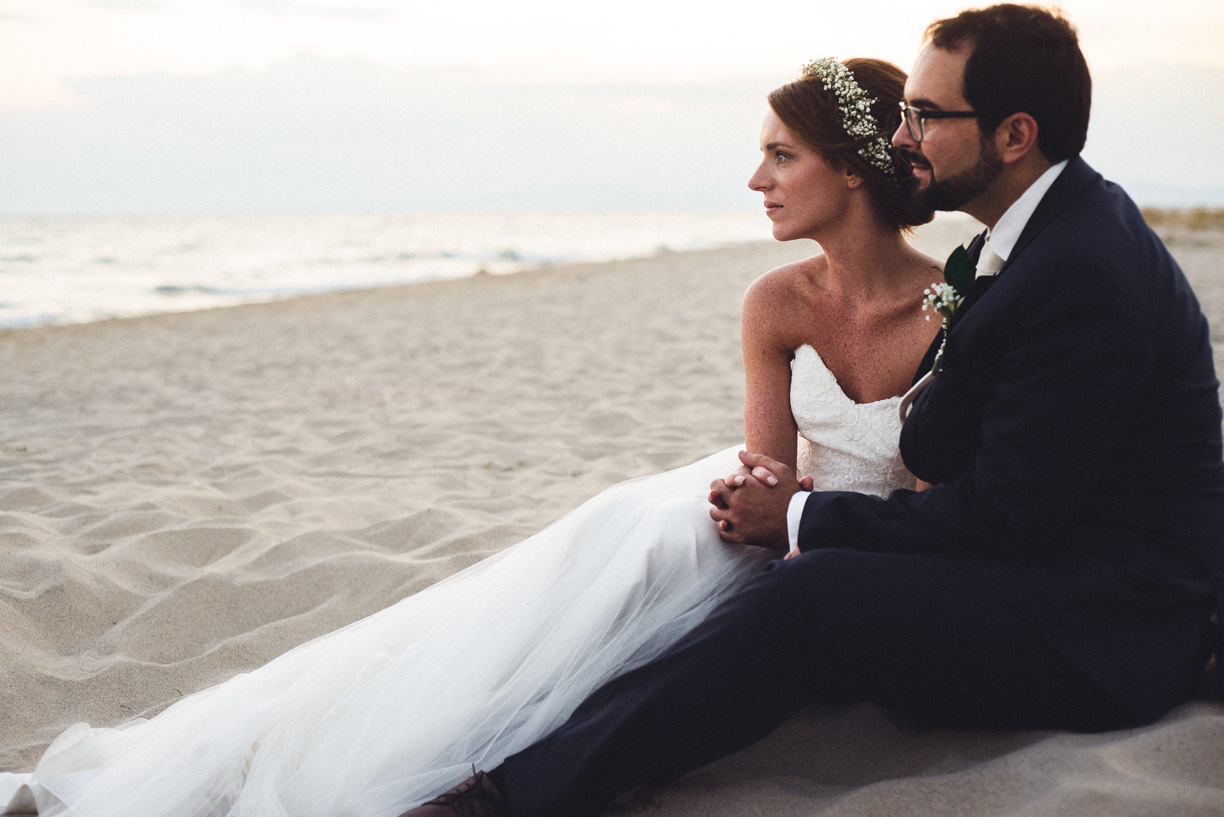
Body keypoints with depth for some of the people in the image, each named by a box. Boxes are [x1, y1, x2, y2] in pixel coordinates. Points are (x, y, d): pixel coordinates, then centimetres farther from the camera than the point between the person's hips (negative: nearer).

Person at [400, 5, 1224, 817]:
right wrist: (812, 496, -5)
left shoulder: (1083, 275, -23)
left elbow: (1003, 513, -21)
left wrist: (802, 519, -11)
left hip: (1108, 630, -10)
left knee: (809, 600, -27)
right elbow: (940, 441, 11)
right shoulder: (1045, 226, 10)